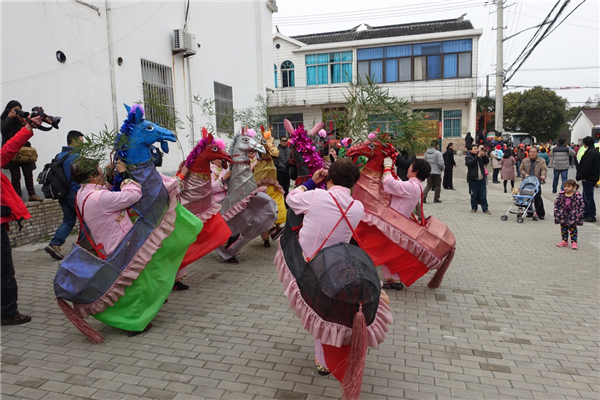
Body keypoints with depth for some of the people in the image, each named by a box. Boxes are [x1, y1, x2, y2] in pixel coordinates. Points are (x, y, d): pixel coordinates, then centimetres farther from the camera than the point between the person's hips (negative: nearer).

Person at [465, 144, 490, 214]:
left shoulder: (481, 156, 12)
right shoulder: (468, 157, 0)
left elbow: (487, 161, 3)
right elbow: (469, 163, -19)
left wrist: (484, 155, -13)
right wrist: (478, 156, -24)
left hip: (481, 179, 3)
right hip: (473, 179, -3)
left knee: (483, 195, 4)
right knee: (474, 195, 3)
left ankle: (485, 209, 9)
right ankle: (474, 208, 16)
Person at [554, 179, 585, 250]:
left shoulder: (577, 196, -11)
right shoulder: (561, 195, -3)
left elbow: (582, 205, -7)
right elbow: (556, 203, 3)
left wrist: (579, 214, -11)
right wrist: (556, 212, -2)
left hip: (573, 216, -3)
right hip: (563, 215, 3)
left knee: (573, 229, 4)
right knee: (563, 228, 11)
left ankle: (574, 242, 12)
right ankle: (564, 241, 23)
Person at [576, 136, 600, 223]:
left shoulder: (590, 153, -19)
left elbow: (586, 166, -25)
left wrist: (582, 176, -16)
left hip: (588, 179, -10)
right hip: (592, 178, 10)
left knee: (588, 197, -4)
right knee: (586, 197, 19)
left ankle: (592, 216, 1)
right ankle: (586, 214, 28)